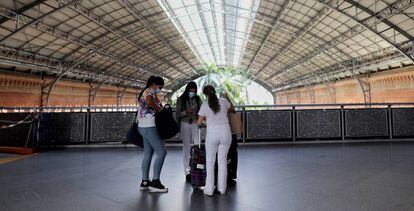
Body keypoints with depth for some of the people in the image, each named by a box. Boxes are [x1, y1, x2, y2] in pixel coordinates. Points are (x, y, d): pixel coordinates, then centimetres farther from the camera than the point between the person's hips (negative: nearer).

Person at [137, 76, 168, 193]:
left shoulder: (145, 92, 23)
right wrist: (159, 108, -14)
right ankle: (155, 182, -6)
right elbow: (149, 101, -30)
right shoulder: (150, 91, -8)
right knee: (162, 152, -10)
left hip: (143, 126, 11)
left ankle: (145, 182, 15)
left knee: (147, 154, 11)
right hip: (149, 126, -11)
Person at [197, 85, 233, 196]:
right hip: (226, 133, 3)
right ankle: (222, 188, 20)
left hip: (212, 134, -2)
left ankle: (209, 189, 14)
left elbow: (199, 122, 2)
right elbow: (231, 108, 27)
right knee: (222, 160, 12)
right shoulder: (224, 101, 5)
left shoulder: (205, 105, -2)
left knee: (210, 161, 11)